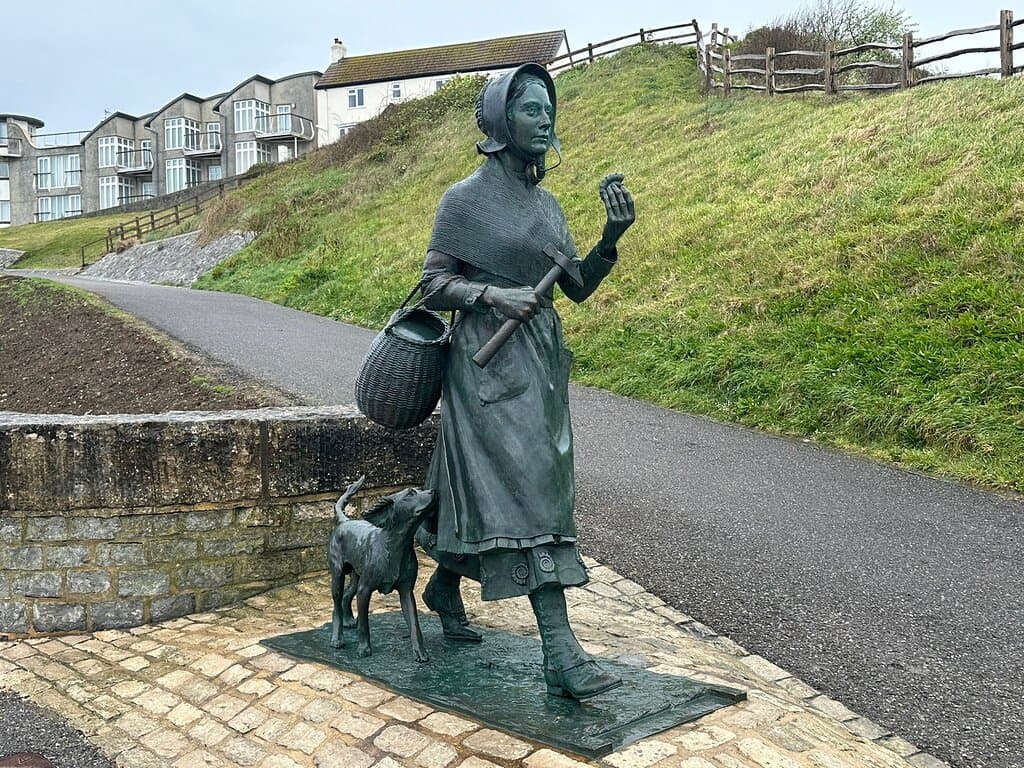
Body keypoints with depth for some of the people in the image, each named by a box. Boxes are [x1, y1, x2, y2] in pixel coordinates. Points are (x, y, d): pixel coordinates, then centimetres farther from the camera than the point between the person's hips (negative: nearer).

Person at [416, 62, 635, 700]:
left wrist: (613, 236, -5)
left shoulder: (547, 203, 12)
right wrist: (492, 295, -22)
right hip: (489, 359, -7)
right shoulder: (467, 198, -6)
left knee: (481, 481, 15)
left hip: (541, 359, 7)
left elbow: (578, 286, 10)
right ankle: (561, 654, -16)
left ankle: (445, 586, 39)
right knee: (528, 487, -15)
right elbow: (433, 285, -7)